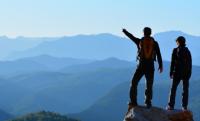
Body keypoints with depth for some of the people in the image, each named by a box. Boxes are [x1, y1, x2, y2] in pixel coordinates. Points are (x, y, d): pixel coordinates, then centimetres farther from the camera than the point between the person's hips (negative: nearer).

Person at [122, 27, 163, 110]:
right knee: (149, 86, 10)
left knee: (134, 83, 8)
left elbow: (131, 36, 14)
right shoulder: (154, 43, 2)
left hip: (141, 66, -1)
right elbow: (159, 55, 3)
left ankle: (133, 102, 0)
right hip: (150, 66, 1)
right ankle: (148, 102, 5)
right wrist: (160, 66, 12)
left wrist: (124, 31, 32)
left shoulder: (140, 41, 0)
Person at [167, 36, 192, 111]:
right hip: (186, 73, 2)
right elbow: (190, 64, 6)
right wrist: (189, 74, 12)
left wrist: (171, 73, -3)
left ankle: (171, 105, 1)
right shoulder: (187, 51, 4)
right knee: (185, 90, 6)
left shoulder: (175, 51, -5)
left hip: (177, 73, -2)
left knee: (173, 89, 6)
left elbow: (173, 63, -7)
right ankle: (184, 106, 2)